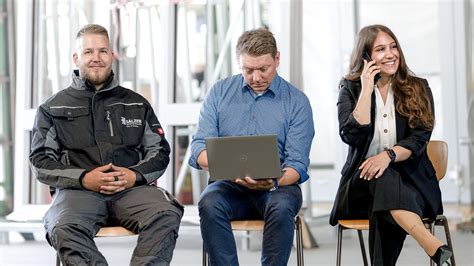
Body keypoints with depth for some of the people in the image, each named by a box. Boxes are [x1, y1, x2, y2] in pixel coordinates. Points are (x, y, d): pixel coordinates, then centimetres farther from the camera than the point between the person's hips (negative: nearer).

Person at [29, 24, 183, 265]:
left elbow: (160, 152, 18)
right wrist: (83, 179, -8)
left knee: (167, 215, -32)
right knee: (64, 229, -37)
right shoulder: (52, 109, 18)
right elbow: (40, 162, 9)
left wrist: (136, 175, -4)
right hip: (77, 190, -1)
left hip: (131, 188, 2)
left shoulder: (137, 104, 23)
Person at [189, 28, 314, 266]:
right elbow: (198, 149, 2)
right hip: (230, 185, 1)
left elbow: (297, 165, -3)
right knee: (209, 203, -32)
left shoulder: (297, 102, 3)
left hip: (276, 186, -1)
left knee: (282, 206, -35)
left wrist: (273, 182, -26)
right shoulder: (219, 92, 8)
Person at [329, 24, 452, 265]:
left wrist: (388, 155, -23)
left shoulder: (418, 89, 10)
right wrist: (367, 89, -8)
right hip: (362, 181, 0)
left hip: (410, 178, 1)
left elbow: (418, 140, -3)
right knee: (382, 180, -38)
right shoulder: (350, 89, 10)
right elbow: (352, 136, -8)